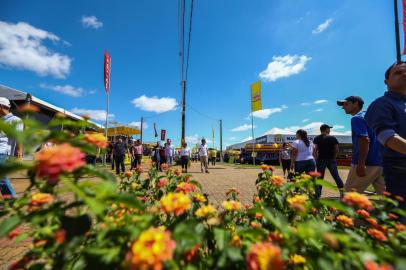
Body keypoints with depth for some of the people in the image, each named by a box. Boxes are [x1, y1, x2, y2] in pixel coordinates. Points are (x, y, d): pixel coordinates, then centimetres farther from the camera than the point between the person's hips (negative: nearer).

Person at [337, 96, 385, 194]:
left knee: (351, 192, 0)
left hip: (367, 163, -9)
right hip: (379, 162, 9)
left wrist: (361, 164, -24)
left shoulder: (357, 118, -9)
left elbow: (364, 140, -21)